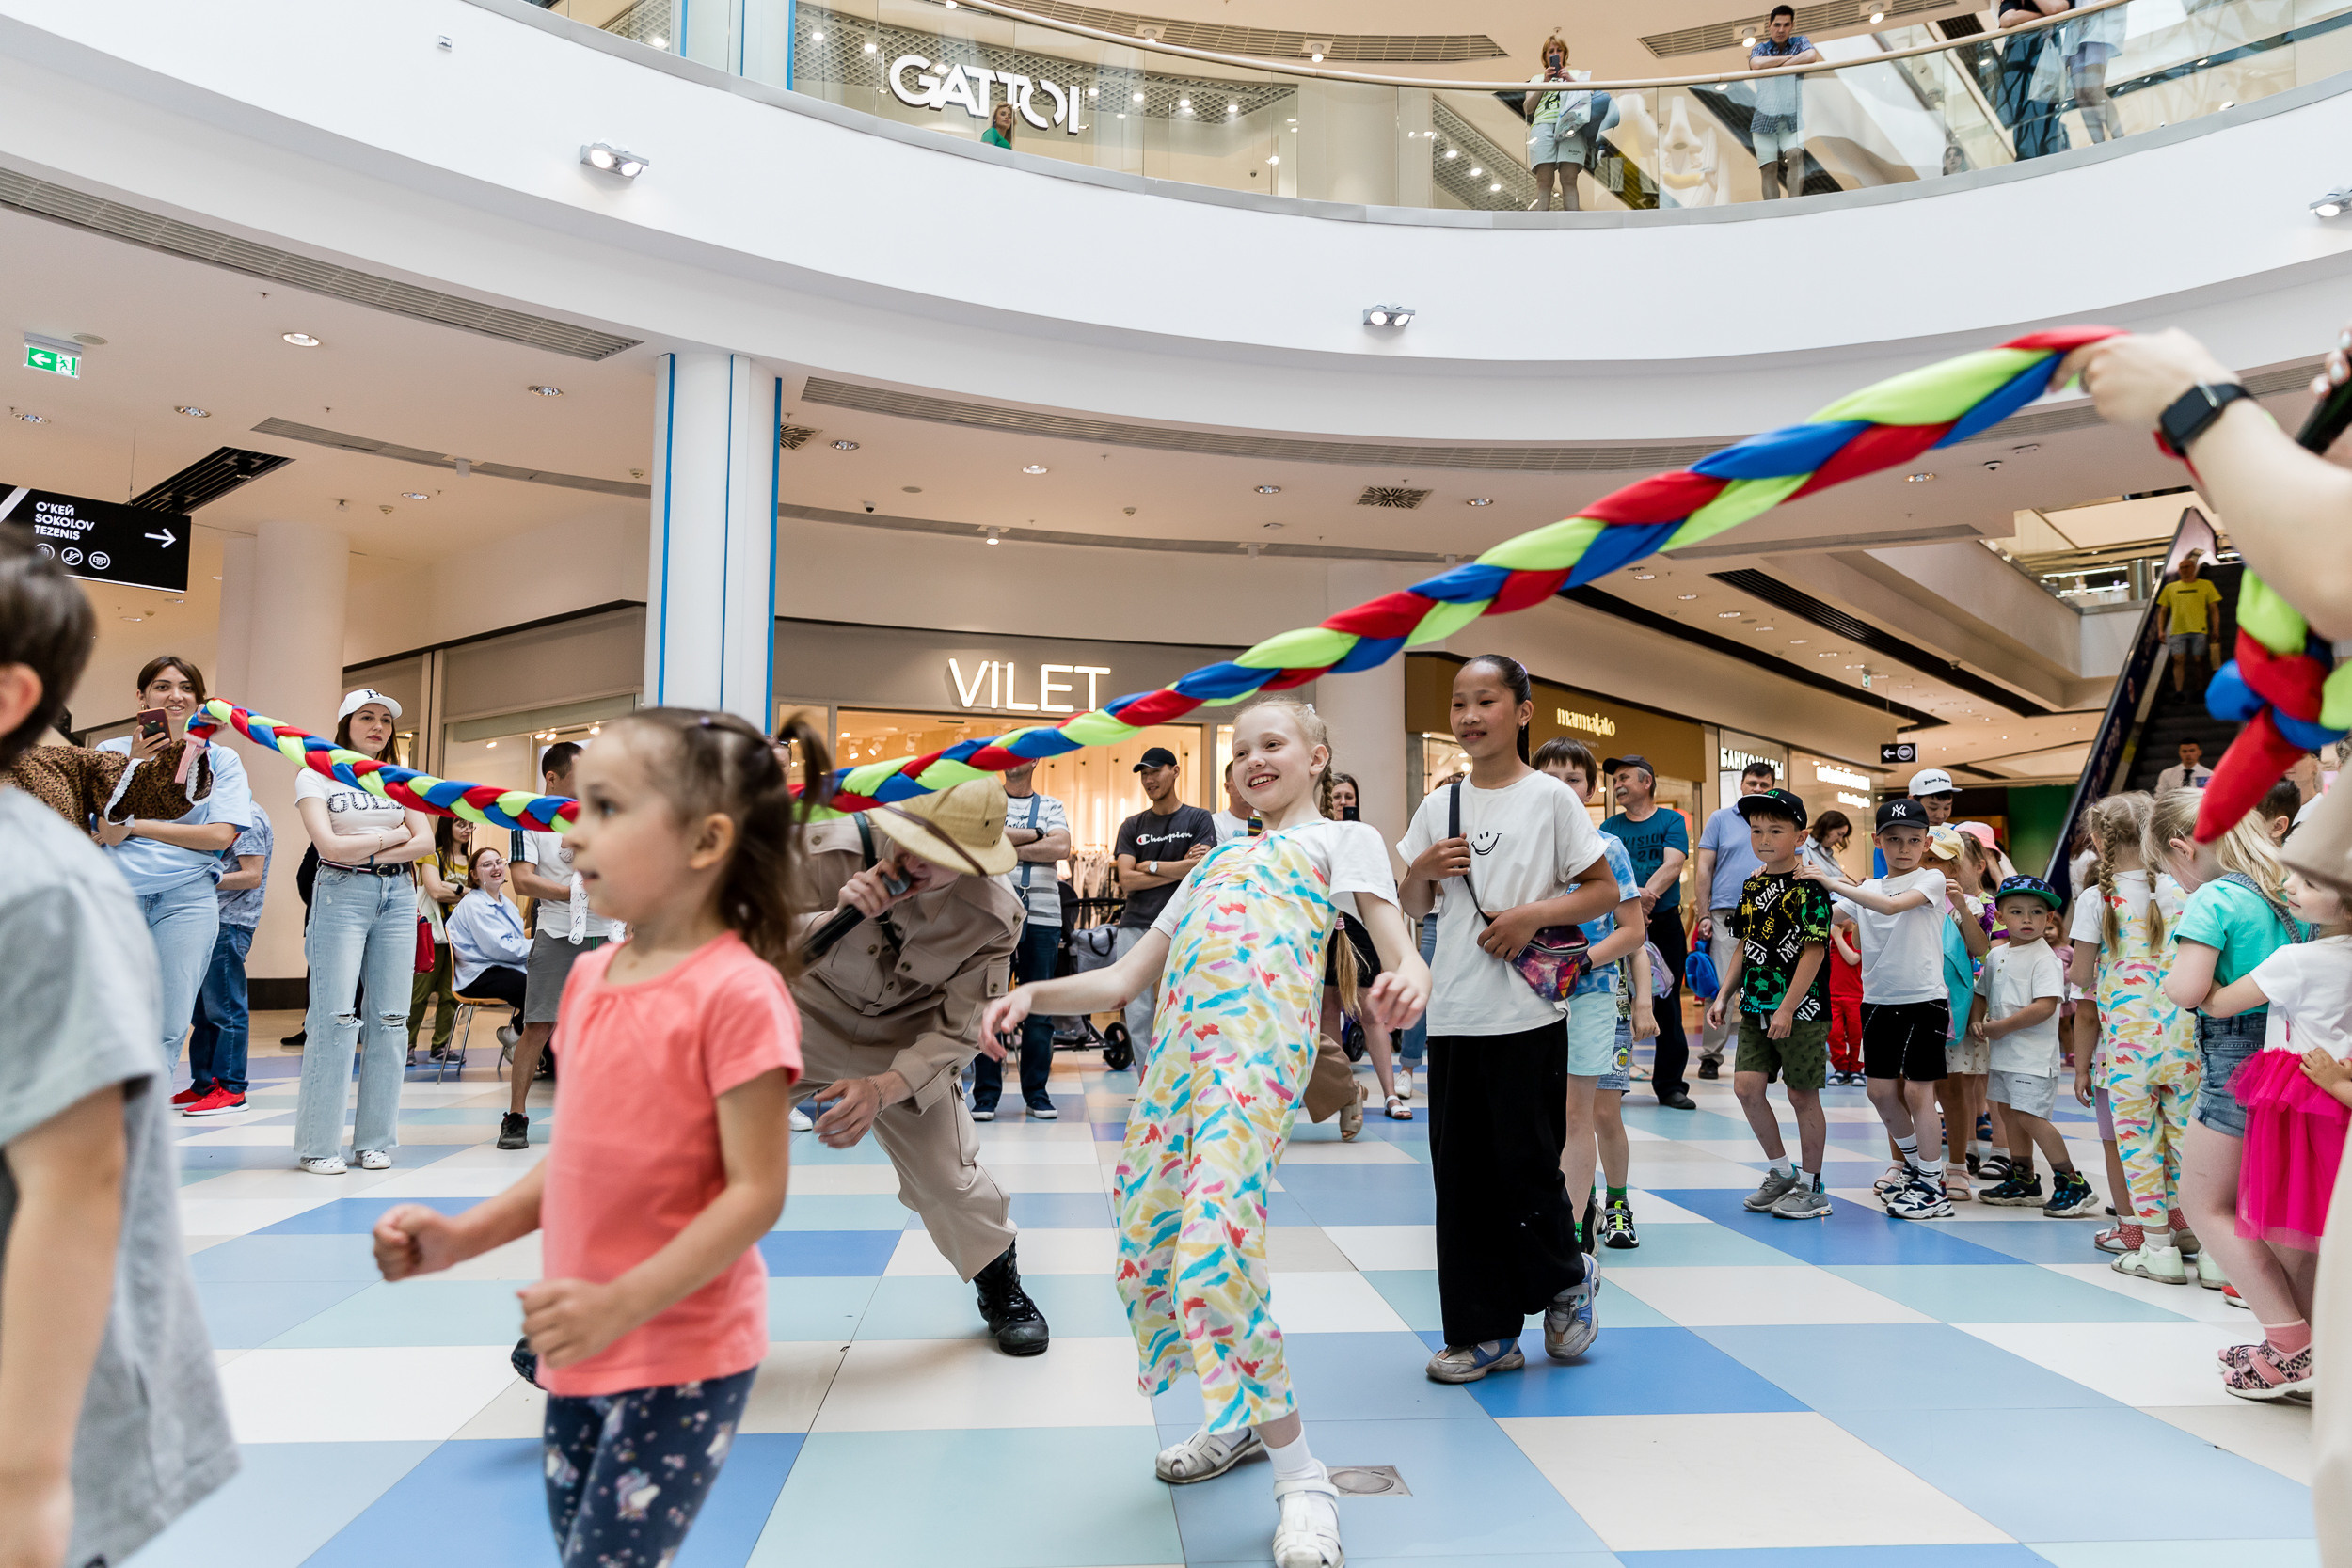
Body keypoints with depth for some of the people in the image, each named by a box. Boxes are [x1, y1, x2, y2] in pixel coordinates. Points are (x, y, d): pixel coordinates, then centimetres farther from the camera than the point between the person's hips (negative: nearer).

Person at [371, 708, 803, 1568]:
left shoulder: (737, 992, -20)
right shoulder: (588, 978, 4)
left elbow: (756, 1191, -20)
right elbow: (574, 1161, 12)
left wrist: (622, 1303, -25)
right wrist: (461, 1236, 2)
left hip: (683, 1358, -7)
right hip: (582, 1354, 8)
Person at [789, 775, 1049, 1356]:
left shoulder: (994, 917, -24)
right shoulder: (826, 853, -29)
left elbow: (958, 1029, -15)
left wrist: (884, 1087, -31)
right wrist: (835, 919, -43)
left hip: (903, 1041, 0)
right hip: (803, 1018, 1)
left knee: (950, 1178, -5)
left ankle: (1001, 1286, 26)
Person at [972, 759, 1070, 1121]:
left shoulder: (1052, 807, 14)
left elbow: (1061, 849, -4)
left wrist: (1009, 848, -6)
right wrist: (1034, 834, -4)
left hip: (1043, 917, 1)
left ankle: (1037, 1093, 12)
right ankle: (985, 1095, 6)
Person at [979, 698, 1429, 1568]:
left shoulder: (1343, 838, 17)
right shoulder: (1215, 862, 33)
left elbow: (1400, 951, 0)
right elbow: (1126, 976, 26)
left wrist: (1407, 977, -25)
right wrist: (1031, 994, 9)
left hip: (1260, 1034, -6)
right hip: (1176, 1041, 7)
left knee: (1215, 1250, -19)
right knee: (1149, 1243, 4)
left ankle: (1300, 1479, -1)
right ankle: (1240, 1417, 29)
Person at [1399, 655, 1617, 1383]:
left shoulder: (1550, 797, -2)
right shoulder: (1440, 805, 10)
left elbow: (1606, 892, 0)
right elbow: (1412, 908, 16)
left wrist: (1535, 914, -14)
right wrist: (1421, 870, -5)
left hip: (1527, 1014, -4)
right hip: (1454, 1015, 4)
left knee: (1526, 1162, 0)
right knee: (1463, 1174, 7)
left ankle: (1567, 1278, 30)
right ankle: (1484, 1331, 19)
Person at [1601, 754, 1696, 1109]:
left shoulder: (1671, 821, 5)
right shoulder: (1609, 827, 9)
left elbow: (1673, 866, -10)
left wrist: (1646, 894, -27)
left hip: (1664, 924, -1)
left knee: (1667, 1005, 3)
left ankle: (1670, 1084, 12)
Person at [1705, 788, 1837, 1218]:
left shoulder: (1809, 887, -10)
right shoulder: (1752, 885, 10)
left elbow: (1813, 952, -14)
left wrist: (1787, 1009, -18)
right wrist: (1724, 997, 12)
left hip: (1801, 1009, -6)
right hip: (1756, 1007, 6)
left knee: (1802, 1095, 2)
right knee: (1746, 1086, 1)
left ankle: (1811, 1186, 17)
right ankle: (1782, 1170, 19)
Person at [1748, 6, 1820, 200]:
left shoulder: (1800, 42, 10)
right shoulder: (1760, 48, 11)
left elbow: (1812, 56, -14)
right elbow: (1756, 64, -14)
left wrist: (1776, 67, -11)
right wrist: (1790, 57, -9)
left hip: (1792, 118, -1)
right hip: (1764, 119, 1)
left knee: (1795, 155, -23)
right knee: (1769, 168, -8)